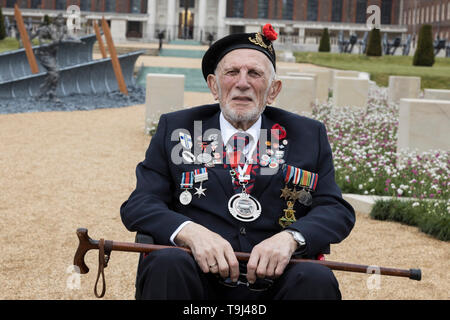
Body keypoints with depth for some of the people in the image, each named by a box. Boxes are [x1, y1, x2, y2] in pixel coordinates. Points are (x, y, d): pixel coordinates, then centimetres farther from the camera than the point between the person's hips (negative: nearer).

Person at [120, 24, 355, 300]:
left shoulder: (308, 136, 15)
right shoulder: (175, 128, 13)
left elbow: (337, 211, 7)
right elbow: (138, 205, 6)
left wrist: (290, 238, -16)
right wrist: (191, 232, -16)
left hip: (275, 279, 1)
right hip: (202, 274, 0)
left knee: (317, 278, -30)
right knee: (167, 263, -32)